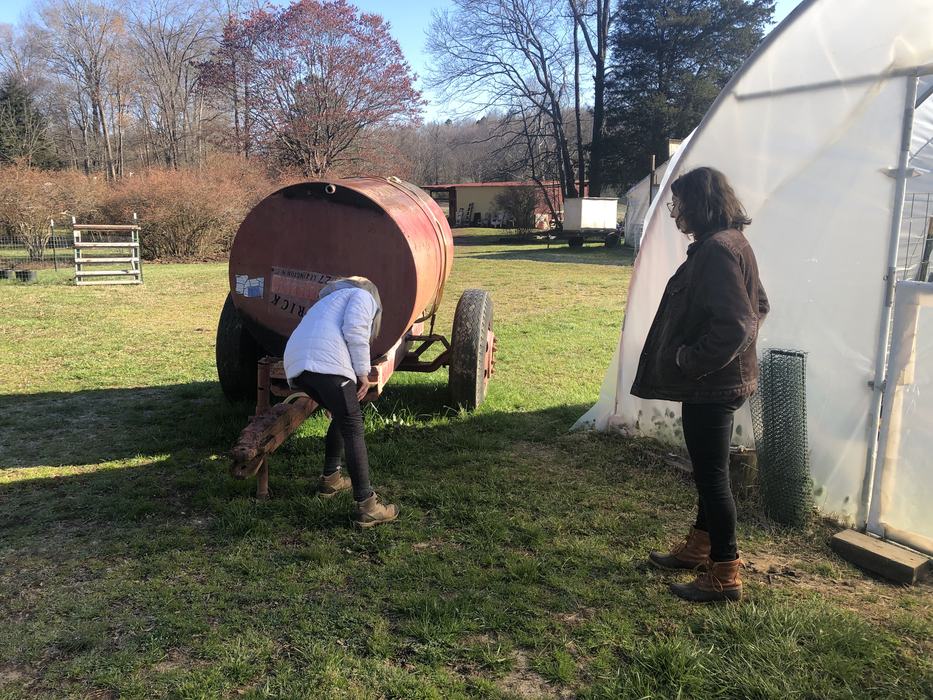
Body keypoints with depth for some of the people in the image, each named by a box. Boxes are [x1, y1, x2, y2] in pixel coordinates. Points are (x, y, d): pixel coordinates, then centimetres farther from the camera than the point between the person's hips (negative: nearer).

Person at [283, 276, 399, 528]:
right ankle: (366, 505, -10)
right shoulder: (363, 295, 18)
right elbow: (354, 329, -4)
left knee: (342, 418, 26)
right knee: (353, 428, -6)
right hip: (326, 362, -8)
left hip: (295, 364, 8)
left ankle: (330, 479, 31)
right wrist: (363, 372, 1)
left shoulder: (329, 301, 42)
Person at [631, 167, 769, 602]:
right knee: (708, 470, 21)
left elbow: (734, 325, -28)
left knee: (711, 474, 0)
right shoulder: (733, 243, 11)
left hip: (710, 386, -11)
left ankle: (724, 575, 12)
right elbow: (757, 306, 19)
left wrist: (689, 362, -16)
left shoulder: (717, 249, -21)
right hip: (723, 380, 11)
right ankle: (698, 549, 37)